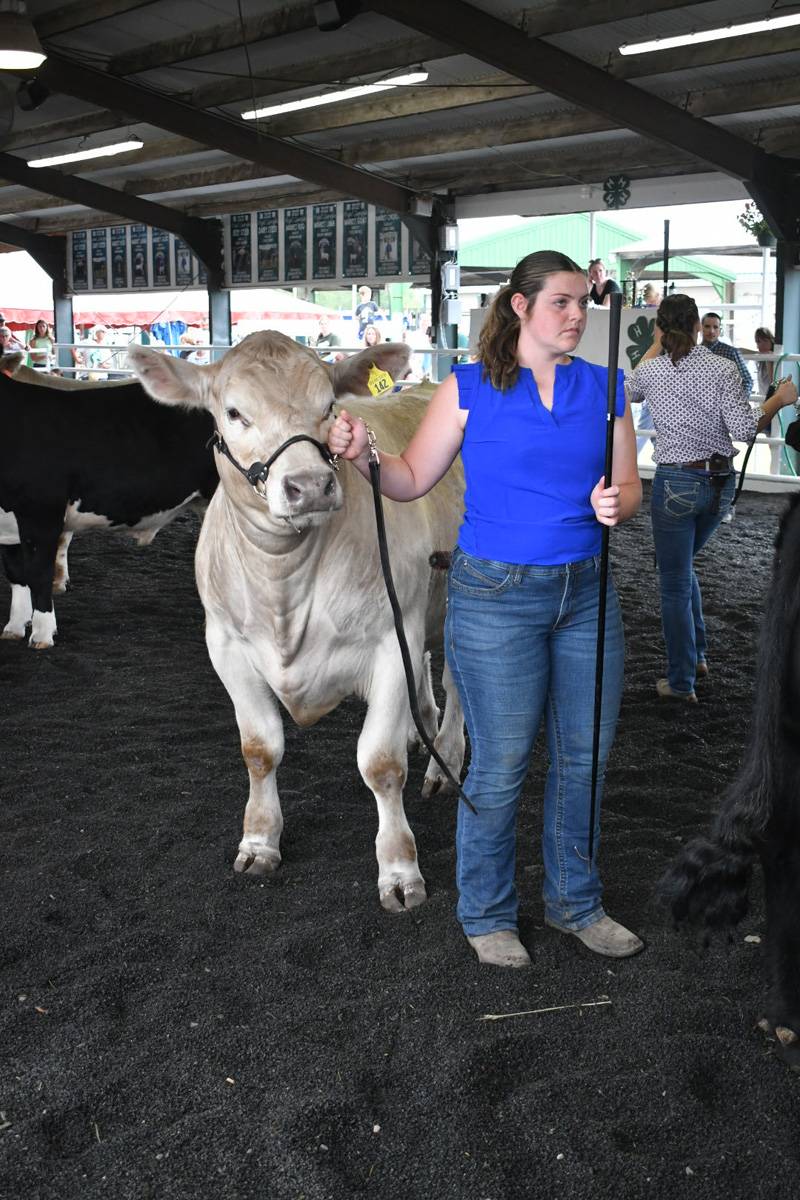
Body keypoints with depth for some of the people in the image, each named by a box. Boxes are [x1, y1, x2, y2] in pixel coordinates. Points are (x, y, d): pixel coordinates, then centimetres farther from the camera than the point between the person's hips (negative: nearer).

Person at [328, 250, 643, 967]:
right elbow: (414, 479, -1)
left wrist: (616, 503, -15)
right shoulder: (470, 388, -3)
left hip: (587, 592, 4)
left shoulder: (605, 389, 6)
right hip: (495, 595, -4)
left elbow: (630, 488, 8)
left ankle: (575, 901, 32)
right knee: (501, 764, 2)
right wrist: (363, 456, -19)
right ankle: (487, 915, 22)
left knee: (585, 755, 12)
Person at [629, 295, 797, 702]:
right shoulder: (722, 368, -8)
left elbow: (630, 391, 18)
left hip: (676, 483, -3)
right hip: (721, 483, 3)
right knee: (682, 564, 26)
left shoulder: (651, 370, -7)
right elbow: (745, 431, -12)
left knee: (675, 583, 6)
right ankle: (697, 654, 32)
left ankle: (682, 682, 11)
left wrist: (656, 346, 23)